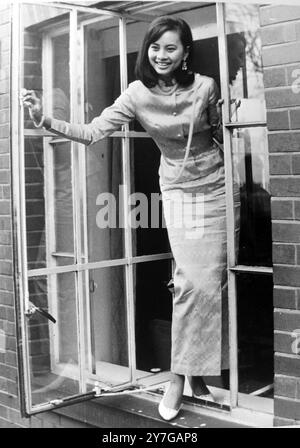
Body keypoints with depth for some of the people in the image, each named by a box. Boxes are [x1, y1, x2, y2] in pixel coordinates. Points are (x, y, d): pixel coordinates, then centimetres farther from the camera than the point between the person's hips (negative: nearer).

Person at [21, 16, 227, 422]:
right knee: (194, 281, -11)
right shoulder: (138, 95, -8)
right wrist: (45, 121, -25)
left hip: (216, 187, 1)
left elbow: (223, 133, 8)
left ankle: (199, 374, 14)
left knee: (213, 281, 1)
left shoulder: (205, 87, -9)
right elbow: (92, 133, -15)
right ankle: (180, 377, 2)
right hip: (179, 190, -1)